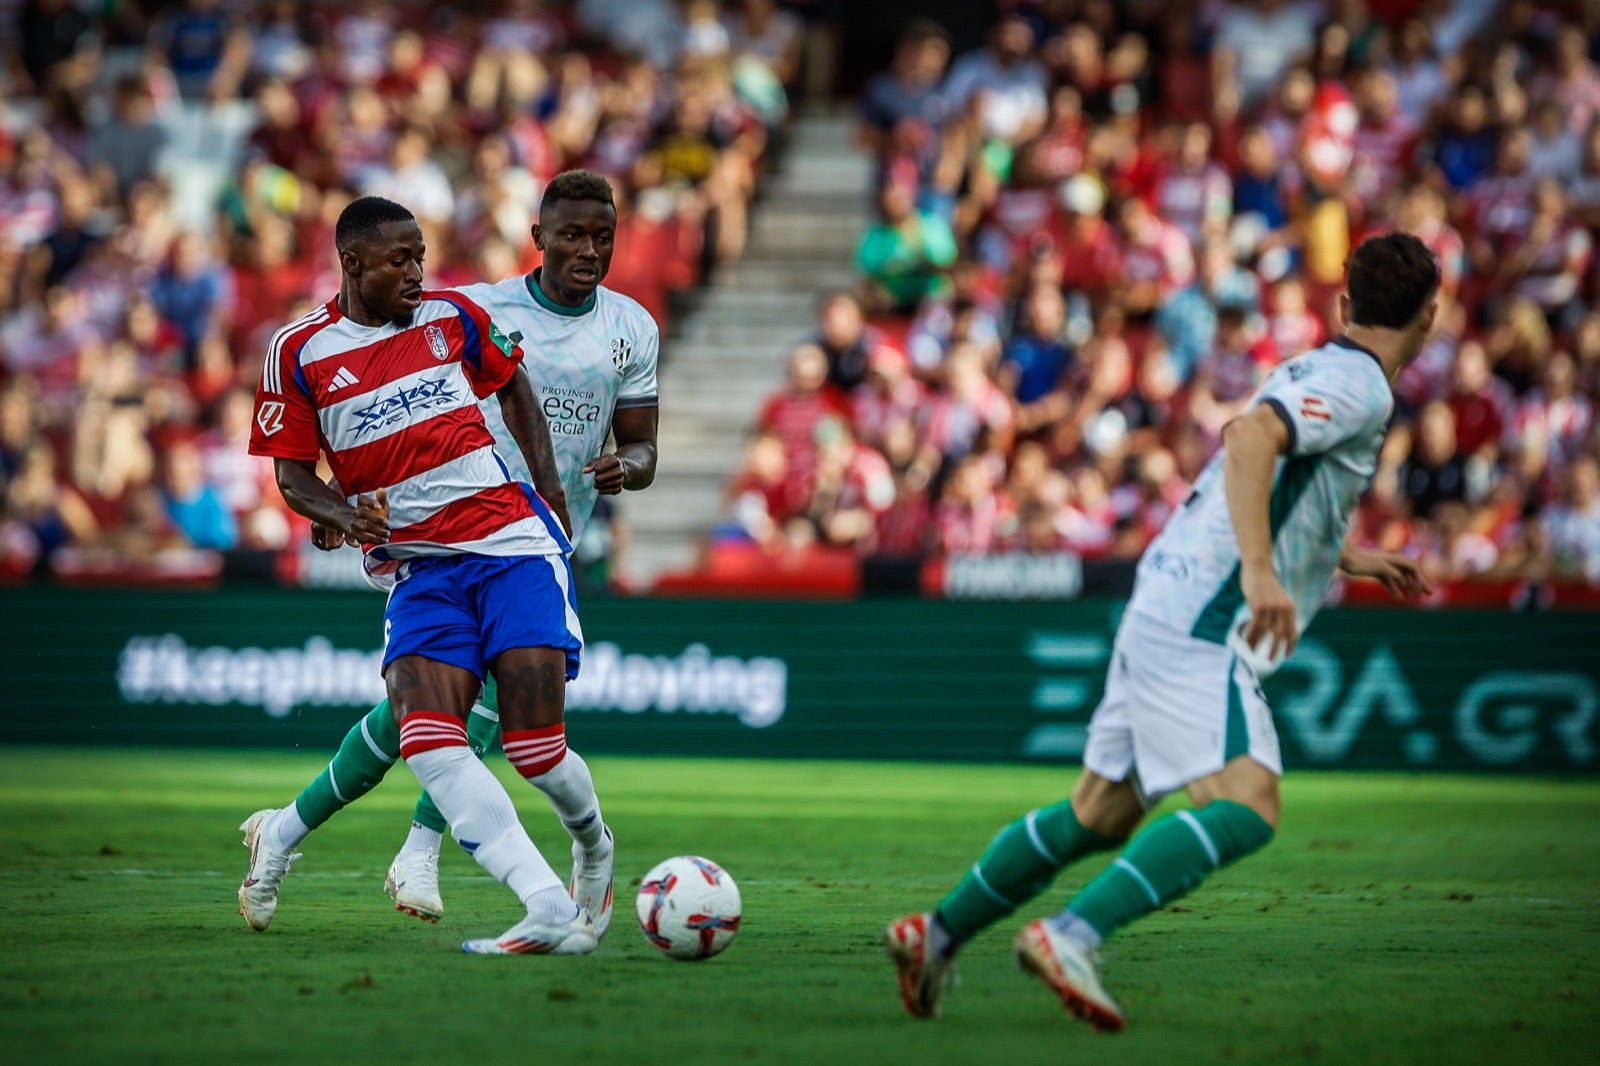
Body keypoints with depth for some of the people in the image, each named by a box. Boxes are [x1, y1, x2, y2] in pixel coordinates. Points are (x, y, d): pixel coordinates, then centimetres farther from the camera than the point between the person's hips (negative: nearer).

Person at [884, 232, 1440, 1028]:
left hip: (1163, 606, 10)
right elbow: (1249, 439, -28)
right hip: (1200, 629, -10)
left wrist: (1348, 559, 42)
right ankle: (1071, 938, -33)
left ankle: (936, 935, 25)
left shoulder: (1316, 373, 20)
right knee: (1245, 807, -23)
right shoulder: (1357, 386, -10)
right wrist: (1261, 573, -35)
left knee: (1101, 815, 17)